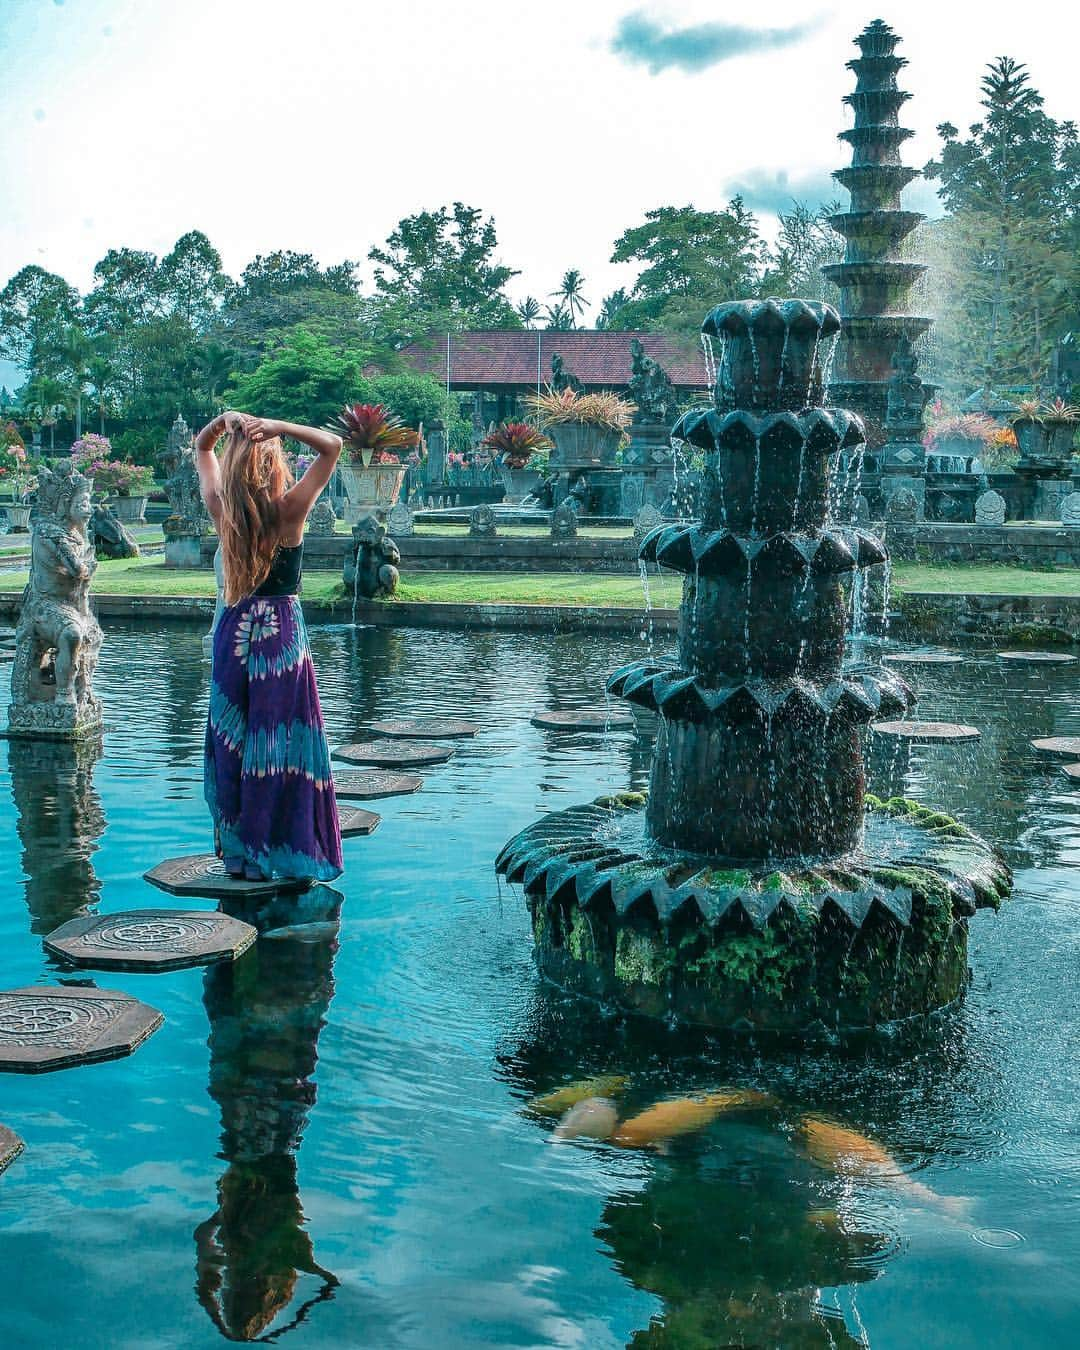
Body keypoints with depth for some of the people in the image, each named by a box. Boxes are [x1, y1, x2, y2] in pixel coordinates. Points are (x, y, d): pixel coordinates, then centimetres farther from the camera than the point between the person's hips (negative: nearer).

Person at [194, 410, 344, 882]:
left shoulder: (221, 508, -1)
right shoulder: (288, 510, -11)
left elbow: (201, 450, 16)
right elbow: (332, 445, -5)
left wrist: (222, 422, -2)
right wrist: (279, 427, -15)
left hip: (233, 631, 4)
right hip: (281, 634, -4)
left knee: (231, 742, 10)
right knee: (280, 744, 2)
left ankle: (236, 852, 17)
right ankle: (275, 855, 5)